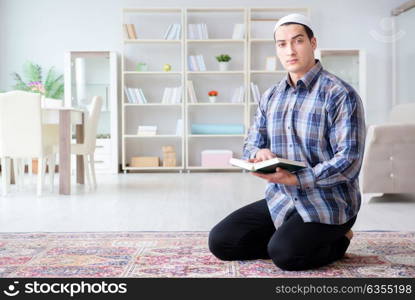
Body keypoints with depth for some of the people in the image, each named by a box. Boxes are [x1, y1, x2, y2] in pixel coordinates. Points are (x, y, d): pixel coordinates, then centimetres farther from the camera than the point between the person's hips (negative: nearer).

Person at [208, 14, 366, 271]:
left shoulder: (340, 94, -12)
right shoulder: (270, 97, 9)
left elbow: (349, 161, -18)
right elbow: (251, 144, 13)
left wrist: (295, 179, -28)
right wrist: (259, 153, -13)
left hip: (328, 203, -6)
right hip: (281, 199, 6)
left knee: (285, 253, -27)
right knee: (221, 241, -5)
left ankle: (336, 241, 4)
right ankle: (293, 235, 10)